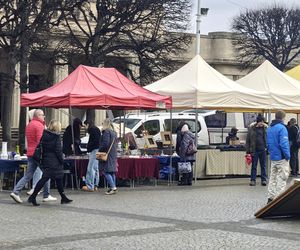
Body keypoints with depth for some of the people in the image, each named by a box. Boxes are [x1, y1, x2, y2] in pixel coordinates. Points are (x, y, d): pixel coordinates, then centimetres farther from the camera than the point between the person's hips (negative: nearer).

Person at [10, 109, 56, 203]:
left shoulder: (29, 125, 18)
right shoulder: (39, 125, -12)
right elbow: (40, 140, -20)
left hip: (30, 153, 8)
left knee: (28, 175, 7)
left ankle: (16, 192, -4)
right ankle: (46, 196, 8)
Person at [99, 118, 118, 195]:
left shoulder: (106, 132, -13)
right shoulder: (114, 133, 15)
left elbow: (105, 143, -19)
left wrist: (100, 150, -10)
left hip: (107, 154, -9)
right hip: (113, 154, 9)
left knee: (106, 172, -8)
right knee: (112, 171, 11)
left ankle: (113, 187, -16)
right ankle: (113, 188, 11)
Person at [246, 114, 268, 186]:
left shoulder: (265, 128, 0)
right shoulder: (252, 128, -4)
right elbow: (248, 140, 0)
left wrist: (267, 147, -1)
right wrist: (248, 151, -4)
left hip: (262, 150, 1)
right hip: (254, 150, -1)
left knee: (263, 165, 8)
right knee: (254, 166, 6)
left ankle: (264, 180, 15)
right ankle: (253, 180, 13)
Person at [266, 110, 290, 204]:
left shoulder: (269, 128, 9)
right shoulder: (281, 128, -17)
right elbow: (283, 144, -21)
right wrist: (288, 156, -13)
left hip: (273, 157, 8)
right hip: (281, 158, -8)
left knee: (273, 177, 15)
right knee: (282, 179, -1)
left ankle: (271, 198, 18)